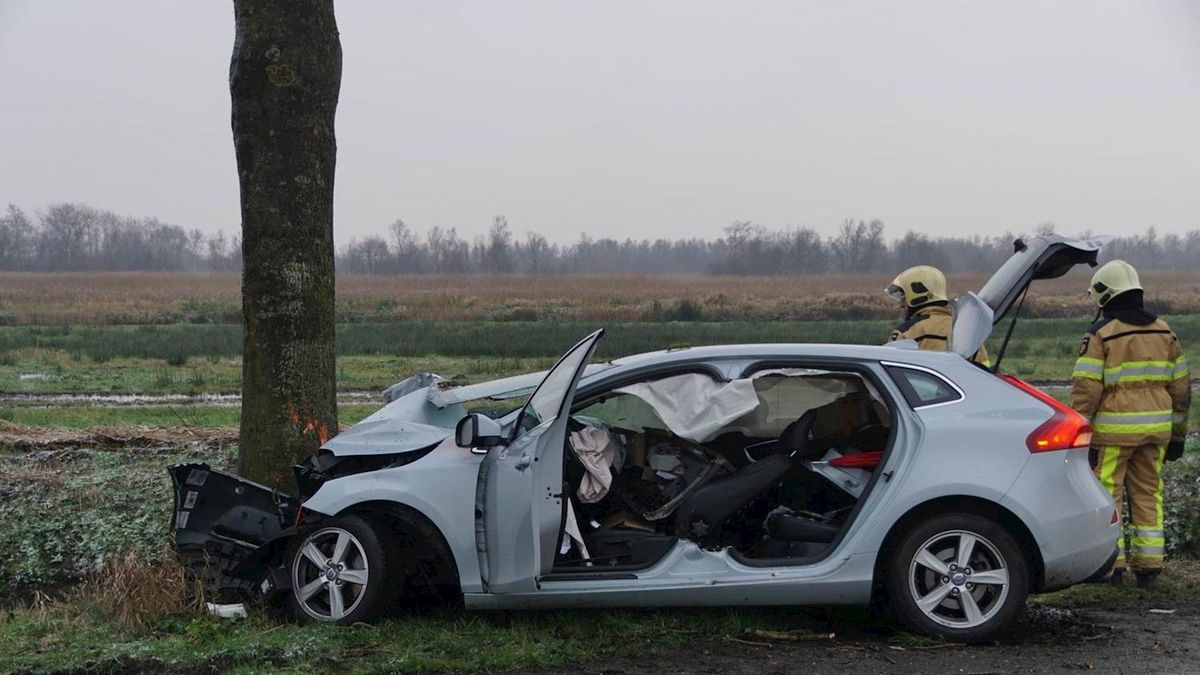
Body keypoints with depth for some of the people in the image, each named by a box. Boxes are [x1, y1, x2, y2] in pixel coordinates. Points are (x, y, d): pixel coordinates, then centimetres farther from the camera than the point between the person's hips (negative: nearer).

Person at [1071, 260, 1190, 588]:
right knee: (1148, 494, 12)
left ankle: (1110, 564, 2)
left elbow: (1085, 390, -12)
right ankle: (1148, 566, 13)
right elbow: (1181, 387, 12)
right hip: (1155, 429, 5)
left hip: (1113, 430, -5)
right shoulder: (1164, 332, 10)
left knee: (1107, 495, 3)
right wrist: (1177, 434, 19)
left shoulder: (1101, 335, -7)